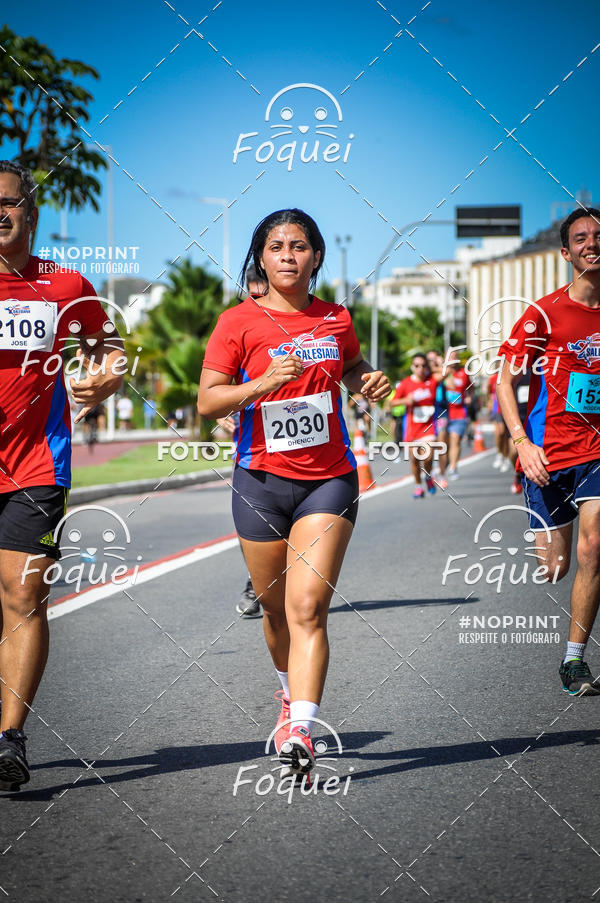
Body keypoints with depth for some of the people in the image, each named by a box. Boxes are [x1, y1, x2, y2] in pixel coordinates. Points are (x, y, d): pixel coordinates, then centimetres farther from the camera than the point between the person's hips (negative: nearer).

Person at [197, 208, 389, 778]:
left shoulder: (337, 319, 7)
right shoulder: (239, 322, -3)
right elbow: (207, 401, -7)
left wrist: (368, 381, 5)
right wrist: (265, 382, -22)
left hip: (328, 480, 0)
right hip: (262, 480, 0)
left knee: (307, 607, -14)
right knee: (276, 608, 13)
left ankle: (300, 730, -22)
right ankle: (292, 693, 41)